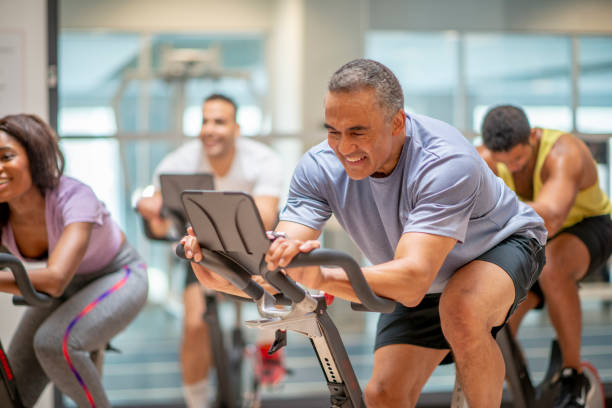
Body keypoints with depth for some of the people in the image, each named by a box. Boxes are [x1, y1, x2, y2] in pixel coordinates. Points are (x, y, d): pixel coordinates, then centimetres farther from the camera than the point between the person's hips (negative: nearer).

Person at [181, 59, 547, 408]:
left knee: (461, 310, -36)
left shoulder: (446, 162, -39)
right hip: (427, 280, 5)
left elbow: (412, 282, -50)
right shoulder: (321, 167, -24)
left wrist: (324, 279, -65)